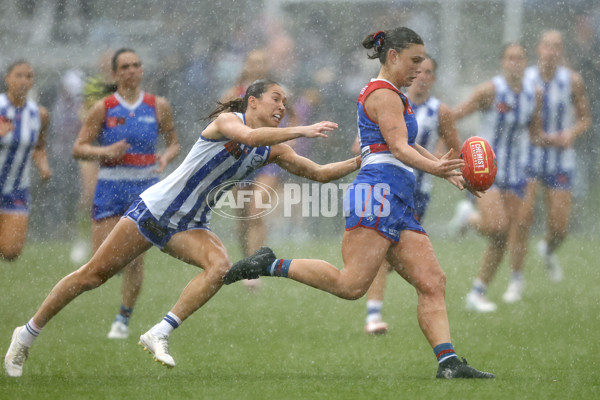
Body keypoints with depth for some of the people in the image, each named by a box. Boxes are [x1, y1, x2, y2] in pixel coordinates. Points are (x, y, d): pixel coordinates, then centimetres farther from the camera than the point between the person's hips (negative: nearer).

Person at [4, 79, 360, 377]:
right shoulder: (227, 120, -14)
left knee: (221, 266, -26)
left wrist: (362, 162, -3)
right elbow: (249, 136, -36)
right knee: (93, 276, -3)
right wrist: (302, 131, -39)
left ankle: (160, 333, -23)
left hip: (190, 226, 6)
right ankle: (27, 334, 13)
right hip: (154, 209, -6)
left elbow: (319, 173, 8)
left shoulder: (273, 151, 5)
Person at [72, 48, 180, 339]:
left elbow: (174, 142, 12)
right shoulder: (103, 108, -3)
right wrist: (106, 151, -21)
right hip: (110, 185, 0)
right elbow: (78, 148, -3)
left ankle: (124, 318, 10)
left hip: (145, 186, 0)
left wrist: (166, 158, -10)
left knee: (134, 257, -6)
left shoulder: (158, 106, 2)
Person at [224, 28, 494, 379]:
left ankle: (448, 363, -10)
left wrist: (449, 172, 41)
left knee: (433, 283, -2)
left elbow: (408, 146, 41)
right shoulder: (384, 94, -3)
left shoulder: (392, 95, 28)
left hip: (399, 205, 11)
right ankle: (271, 265, -9)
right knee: (351, 286, -20)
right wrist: (433, 167, -33)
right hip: (379, 191, -11)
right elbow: (399, 147, -17)